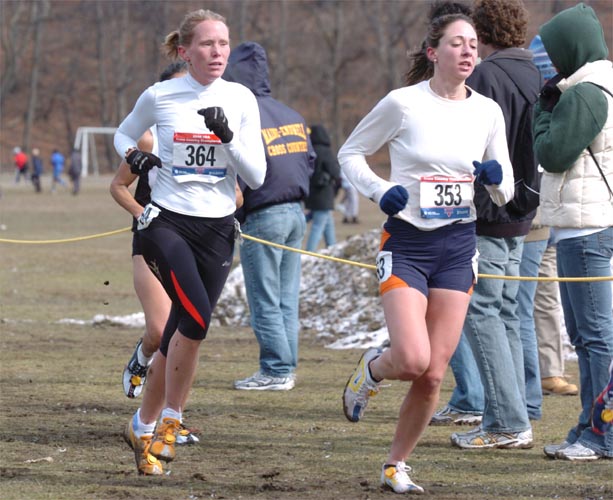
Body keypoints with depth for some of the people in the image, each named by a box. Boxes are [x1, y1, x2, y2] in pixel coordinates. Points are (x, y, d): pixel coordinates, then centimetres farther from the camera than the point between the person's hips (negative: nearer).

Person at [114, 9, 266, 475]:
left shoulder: (241, 99, 1)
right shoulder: (160, 96, -2)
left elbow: (256, 176, -1)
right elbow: (124, 133, 17)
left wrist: (227, 136, -16)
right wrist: (133, 155, -5)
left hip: (217, 230, 3)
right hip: (167, 222, -3)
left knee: (182, 336, 6)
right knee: (196, 318, -24)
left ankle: (144, 426, 25)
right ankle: (169, 421, -8)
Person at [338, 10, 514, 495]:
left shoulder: (487, 111, 4)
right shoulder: (403, 103, -7)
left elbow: (505, 195, 9)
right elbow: (350, 153, 3)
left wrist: (496, 178, -14)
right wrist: (381, 191, -14)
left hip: (459, 246, 4)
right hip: (406, 243, -4)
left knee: (433, 374, 0)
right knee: (412, 360, -18)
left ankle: (396, 465, 18)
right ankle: (371, 369, 18)